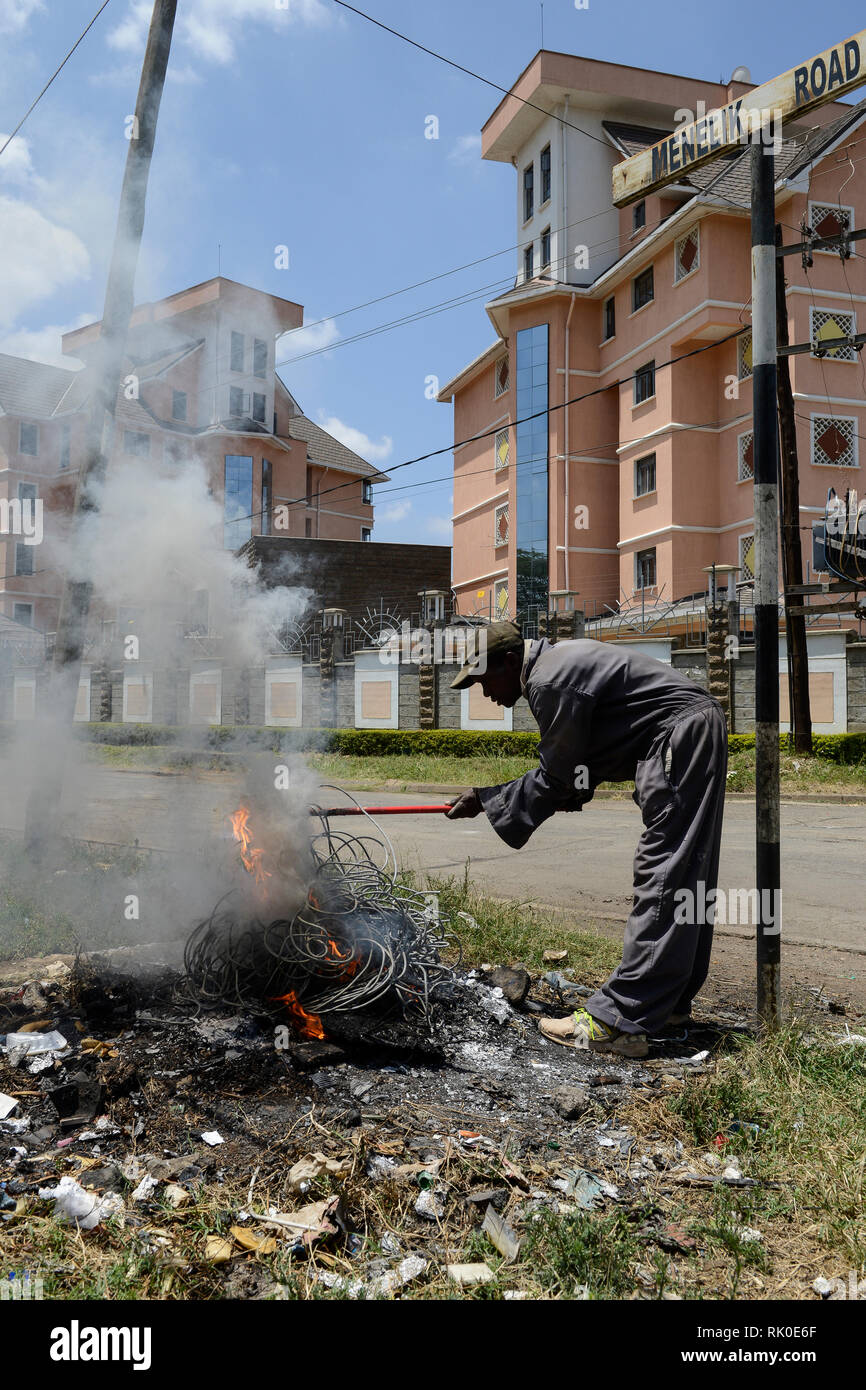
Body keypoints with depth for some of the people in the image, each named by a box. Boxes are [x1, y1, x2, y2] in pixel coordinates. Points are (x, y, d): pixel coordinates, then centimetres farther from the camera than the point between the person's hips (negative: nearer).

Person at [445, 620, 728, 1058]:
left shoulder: (550, 682, -18)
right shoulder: (557, 660, 14)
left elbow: (553, 779, -12)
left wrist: (484, 800, -3)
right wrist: (577, 787, 5)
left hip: (681, 738, -11)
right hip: (701, 730, 11)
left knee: (662, 879, -13)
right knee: (687, 877, 14)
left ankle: (617, 1023, -13)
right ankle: (671, 1002, 25)